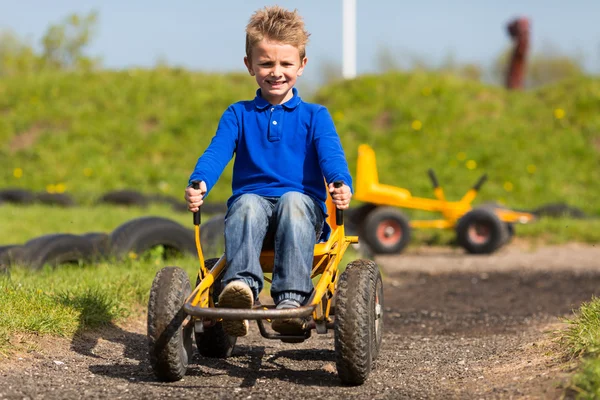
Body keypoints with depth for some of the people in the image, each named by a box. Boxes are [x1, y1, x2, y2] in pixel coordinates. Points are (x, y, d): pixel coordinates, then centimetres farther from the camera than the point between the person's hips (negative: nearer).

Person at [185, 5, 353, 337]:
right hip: (253, 201, 1)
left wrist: (342, 185, -28)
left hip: (302, 204, -1)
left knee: (293, 200, -36)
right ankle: (240, 285, -58)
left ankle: (291, 298, -49)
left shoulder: (314, 116, 13)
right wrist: (198, 184, -24)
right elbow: (216, 153, -1)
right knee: (246, 203, -34)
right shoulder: (238, 115, 15)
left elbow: (330, 155, -4)